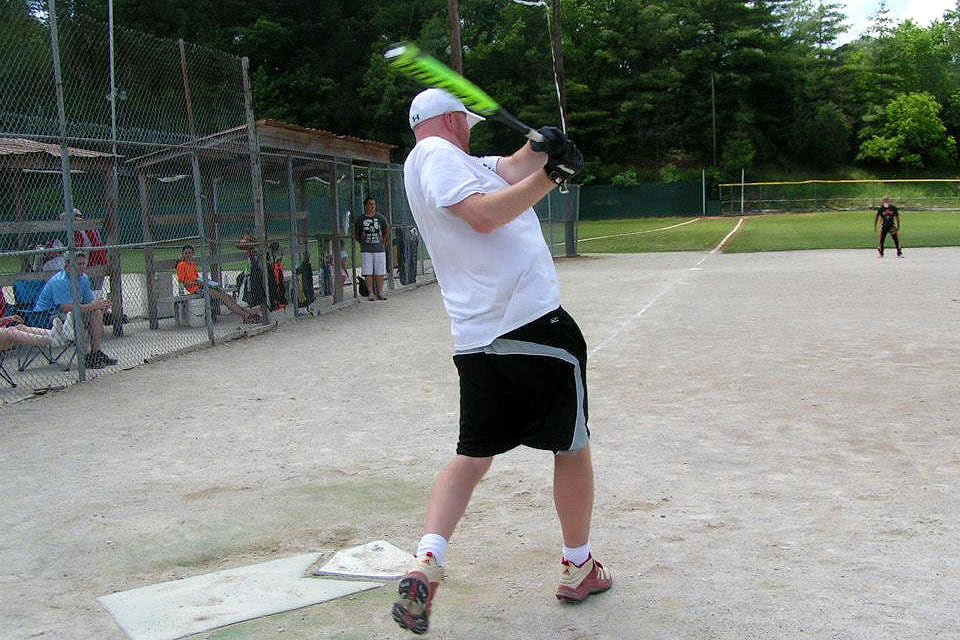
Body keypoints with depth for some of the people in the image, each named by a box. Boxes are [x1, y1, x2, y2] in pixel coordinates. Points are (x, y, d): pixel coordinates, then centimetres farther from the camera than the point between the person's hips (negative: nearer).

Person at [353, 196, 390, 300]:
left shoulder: (380, 218, 5)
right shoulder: (360, 219, 2)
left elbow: (387, 230, 21)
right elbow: (355, 235, 14)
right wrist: (363, 242, 7)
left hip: (379, 250, 1)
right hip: (366, 251, -1)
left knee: (380, 273, 2)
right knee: (368, 273, -3)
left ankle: (380, 293, 11)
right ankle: (371, 293, 3)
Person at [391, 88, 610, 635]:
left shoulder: (441, 160, 22)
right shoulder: (438, 153, -5)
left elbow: (511, 172, 16)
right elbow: (484, 215, -20)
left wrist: (542, 149, -3)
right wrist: (551, 175, -15)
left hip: (474, 339, 8)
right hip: (533, 325, -8)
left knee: (473, 454, 10)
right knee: (572, 444, 8)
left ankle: (428, 560, -8)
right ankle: (579, 568, 20)